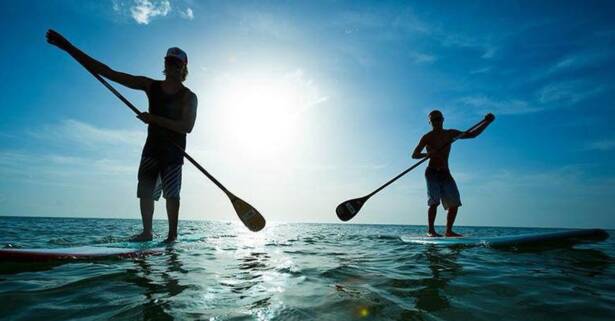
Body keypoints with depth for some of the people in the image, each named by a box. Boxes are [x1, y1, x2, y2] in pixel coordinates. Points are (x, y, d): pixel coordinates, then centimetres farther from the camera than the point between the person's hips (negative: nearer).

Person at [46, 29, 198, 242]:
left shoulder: (188, 97, -4)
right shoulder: (150, 86, 7)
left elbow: (187, 126, -18)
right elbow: (109, 73, 3)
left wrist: (154, 119, -21)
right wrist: (69, 47, -1)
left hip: (173, 151, -4)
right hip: (152, 147, 4)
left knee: (171, 193, -5)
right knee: (145, 190, 1)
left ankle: (172, 235, 2)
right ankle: (147, 232, 10)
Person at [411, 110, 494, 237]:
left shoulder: (450, 134, 12)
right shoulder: (427, 137, -2)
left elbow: (472, 134, 13)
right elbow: (414, 155, -7)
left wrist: (487, 122, 3)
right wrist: (427, 154, -27)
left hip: (446, 173, 5)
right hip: (432, 173, -5)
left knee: (454, 203, 0)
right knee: (434, 202, -16)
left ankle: (448, 231, 10)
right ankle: (430, 230, -7)